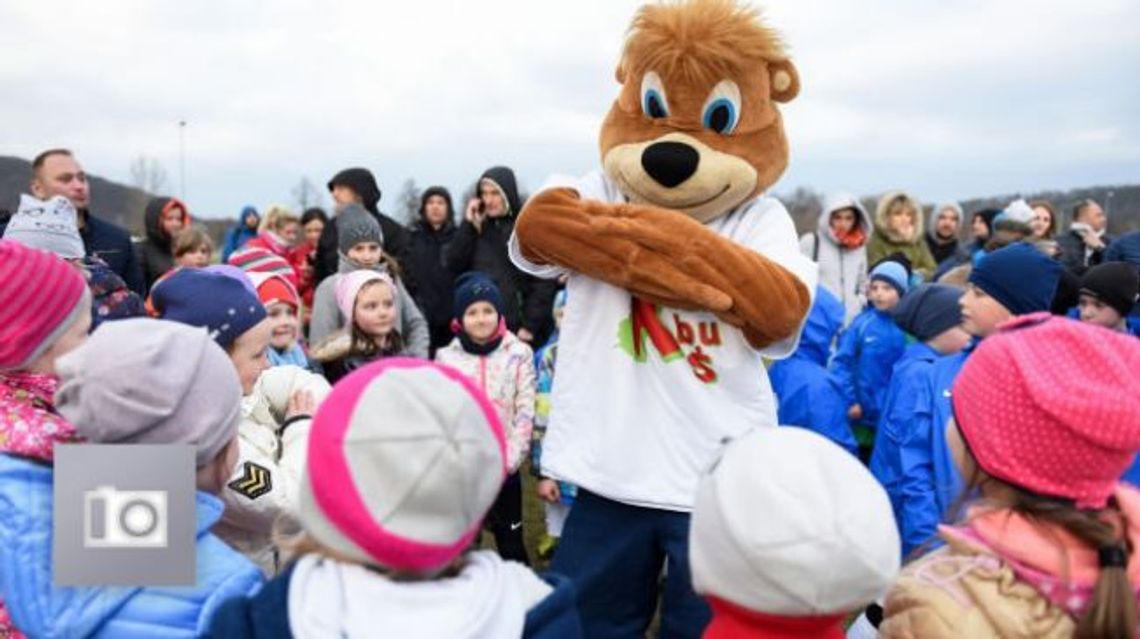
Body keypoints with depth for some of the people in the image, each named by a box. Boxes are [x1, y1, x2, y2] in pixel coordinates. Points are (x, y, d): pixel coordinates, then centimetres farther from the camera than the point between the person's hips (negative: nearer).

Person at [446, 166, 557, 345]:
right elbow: (453, 265, 5)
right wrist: (467, 224, -1)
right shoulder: (477, 227, 13)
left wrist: (529, 326, -10)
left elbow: (544, 282, -6)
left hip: (517, 328, -4)